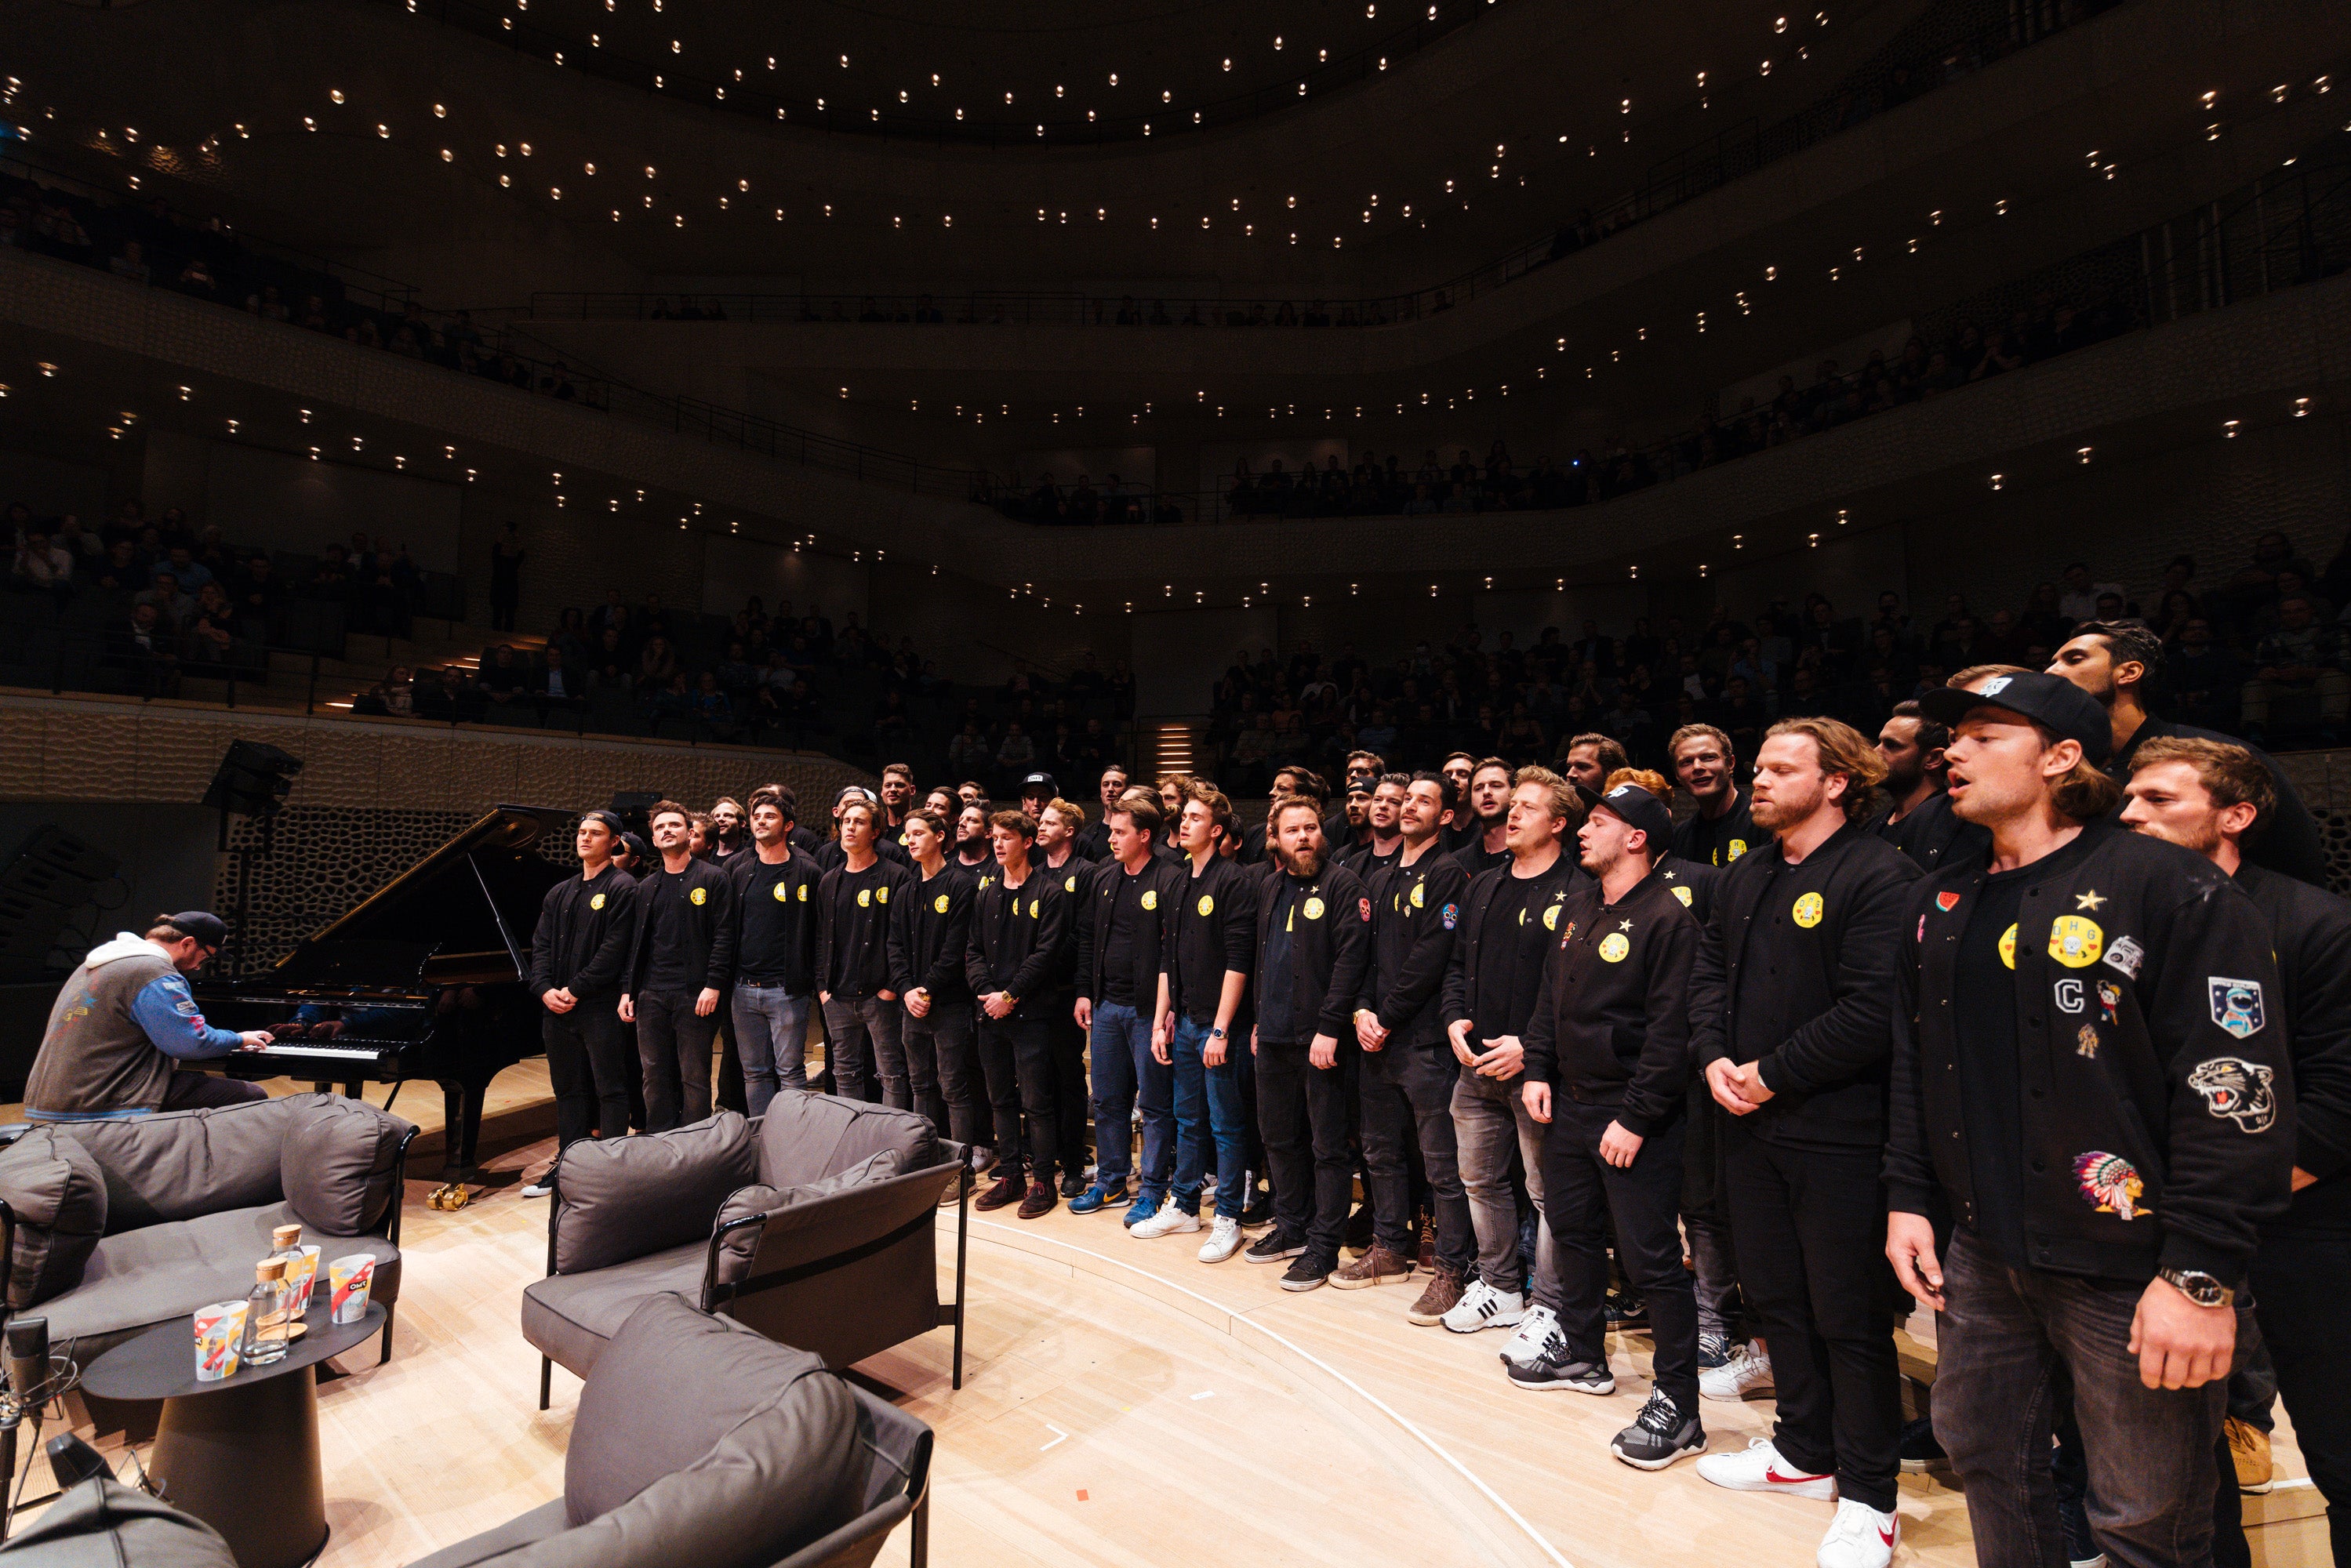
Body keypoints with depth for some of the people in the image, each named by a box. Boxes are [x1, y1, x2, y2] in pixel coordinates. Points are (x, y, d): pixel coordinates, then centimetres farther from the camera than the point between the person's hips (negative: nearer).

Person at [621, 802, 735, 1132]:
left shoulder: (713, 879, -1)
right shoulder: (646, 888, 16)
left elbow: (724, 936, -8)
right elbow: (635, 942, 17)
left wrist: (713, 985, -15)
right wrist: (628, 990, 9)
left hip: (695, 995, -5)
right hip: (652, 995, 6)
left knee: (695, 1078, 1)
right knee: (655, 1077, 11)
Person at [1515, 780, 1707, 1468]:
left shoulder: (1667, 917, -15)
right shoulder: (1578, 907, 9)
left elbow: (1670, 1030, -18)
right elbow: (1550, 995, 15)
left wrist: (1636, 1118, -19)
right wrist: (1538, 1071, 7)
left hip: (1632, 1114, -8)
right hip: (1569, 1102, 8)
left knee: (1650, 1256, 0)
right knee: (1573, 1228, 20)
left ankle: (1677, 1404, 14)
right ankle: (1581, 1352, 39)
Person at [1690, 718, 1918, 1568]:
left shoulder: (1878, 874, -14)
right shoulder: (1744, 876, 11)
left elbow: (1872, 1009, -21)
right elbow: (1711, 969, 13)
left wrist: (1772, 1074, -16)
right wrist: (1715, 1058, -3)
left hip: (1838, 1135, -7)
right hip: (1750, 1123, 8)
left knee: (1849, 1316, 6)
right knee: (1774, 1294, 19)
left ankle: (1867, 1494, 25)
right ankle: (1806, 1451, 37)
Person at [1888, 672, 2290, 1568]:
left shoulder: (2169, 888, -10)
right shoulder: (1941, 905, 9)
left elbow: (2238, 1087, -14)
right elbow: (1914, 1064, 15)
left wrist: (2202, 1275, -17)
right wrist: (1909, 1198, 10)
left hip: (2129, 1271, -5)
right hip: (1979, 1253, 6)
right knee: (1984, 1461, 18)